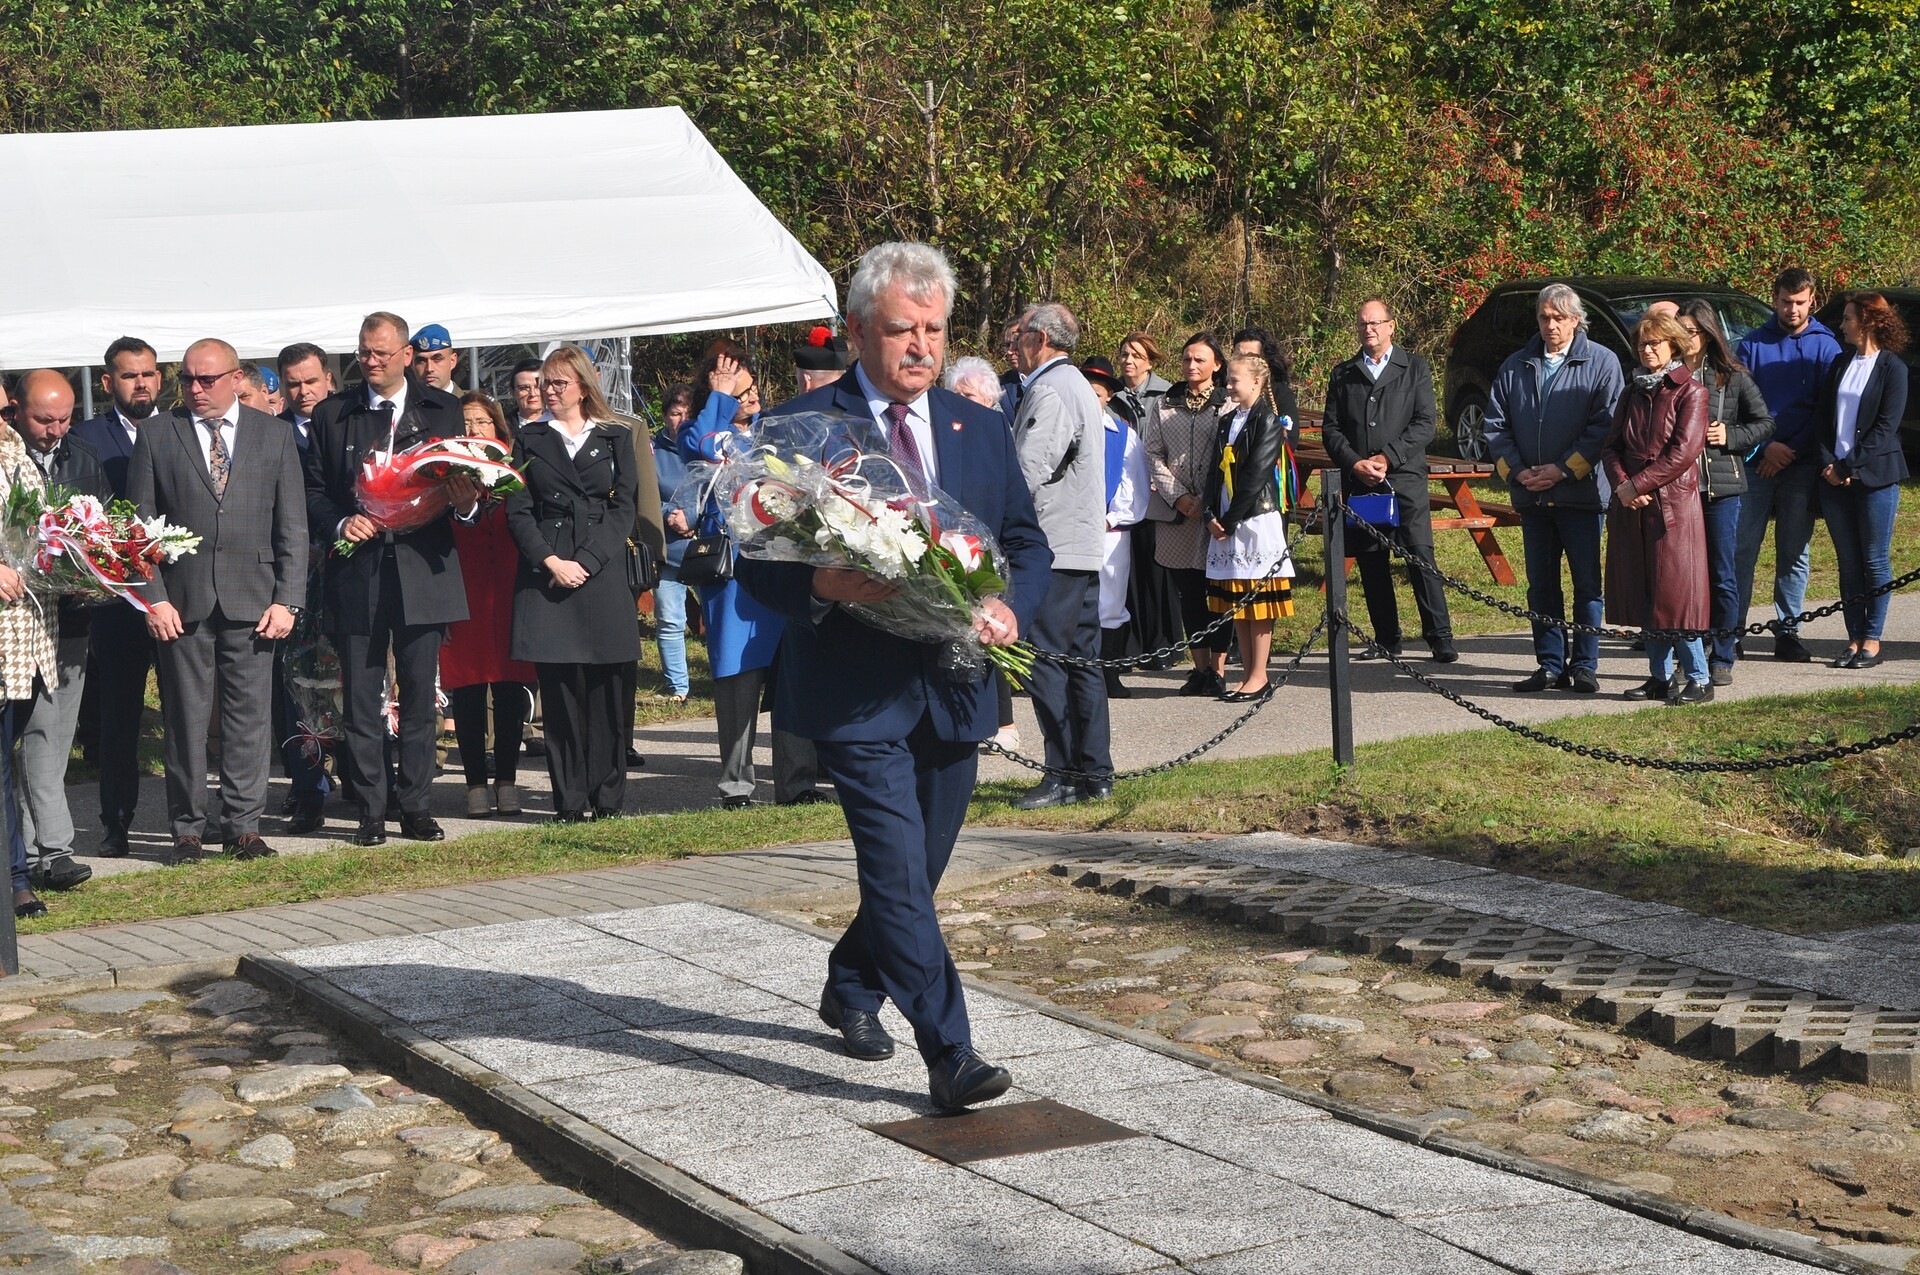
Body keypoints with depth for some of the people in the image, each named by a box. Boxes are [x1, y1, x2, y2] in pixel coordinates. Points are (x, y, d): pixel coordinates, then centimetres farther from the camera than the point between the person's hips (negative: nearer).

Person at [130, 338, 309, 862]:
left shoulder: (274, 435, 8)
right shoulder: (157, 436, 6)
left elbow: (292, 526, 6)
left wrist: (286, 599, -2)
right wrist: (153, 598, -6)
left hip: (252, 600, 1)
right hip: (182, 601, 0)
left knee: (249, 716, 1)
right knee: (185, 718, 2)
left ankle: (245, 826, 10)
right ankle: (187, 828, 11)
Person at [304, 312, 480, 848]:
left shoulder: (442, 410, 7)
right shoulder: (332, 414, 8)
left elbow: (463, 483, 9)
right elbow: (314, 490, 9)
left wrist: (465, 502, -14)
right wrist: (341, 523, -10)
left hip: (421, 567, 0)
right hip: (356, 571, 0)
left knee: (420, 696, 5)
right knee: (360, 699, 1)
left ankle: (415, 807, 13)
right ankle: (370, 812, 8)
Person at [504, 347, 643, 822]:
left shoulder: (615, 438, 11)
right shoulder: (530, 440, 13)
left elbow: (624, 507, 3)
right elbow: (517, 510, 5)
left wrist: (586, 561, -9)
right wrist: (550, 561, -9)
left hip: (603, 573, 0)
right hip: (545, 573, 0)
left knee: (607, 688, -2)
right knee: (560, 689, -2)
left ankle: (608, 797, 6)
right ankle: (570, 801, 2)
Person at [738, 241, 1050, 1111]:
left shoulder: (980, 429, 11)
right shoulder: (802, 427, -4)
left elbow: (1027, 542, 15)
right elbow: (755, 561, -4)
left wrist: (1010, 606, -6)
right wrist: (819, 587, -25)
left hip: (954, 689, 5)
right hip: (856, 693, -5)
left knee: (918, 868, 16)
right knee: (899, 869, -13)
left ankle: (851, 990, 40)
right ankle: (949, 1054, -11)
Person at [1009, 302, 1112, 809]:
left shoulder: (1048, 392, -13)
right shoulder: (1078, 385, 19)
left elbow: (1027, 475, -21)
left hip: (1052, 549, -10)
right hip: (1085, 546, 10)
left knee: (1046, 665, -6)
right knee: (1082, 662, 11)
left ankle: (1065, 776, -5)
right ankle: (1096, 773, 13)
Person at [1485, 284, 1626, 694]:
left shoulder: (1601, 363, 0)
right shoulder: (1516, 366, 12)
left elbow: (1607, 425, -8)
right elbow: (1495, 425, 11)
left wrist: (1562, 469, -13)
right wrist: (1517, 471, -4)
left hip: (1581, 493, -4)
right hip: (1531, 495, 4)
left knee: (1587, 584, 0)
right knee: (1541, 584, 7)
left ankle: (1585, 665, 7)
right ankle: (1550, 665, 14)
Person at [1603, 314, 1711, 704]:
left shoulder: (1690, 392, -2)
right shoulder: (1633, 392, 16)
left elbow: (1684, 451, -12)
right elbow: (1611, 445, 10)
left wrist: (1638, 484, -14)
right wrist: (1621, 485, -8)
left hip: (1674, 503, -6)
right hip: (1631, 508, 6)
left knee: (1676, 593, -7)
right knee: (1643, 595, 6)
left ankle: (1698, 679, -1)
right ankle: (1660, 677, 13)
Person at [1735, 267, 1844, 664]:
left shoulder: (1825, 345, 5)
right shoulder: (1753, 344, 7)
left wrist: (1791, 450, -7)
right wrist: (1765, 446, -9)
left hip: (1801, 464, 0)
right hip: (1756, 463, 0)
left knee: (1795, 552, 4)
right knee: (1742, 548, -3)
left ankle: (1788, 631, 9)